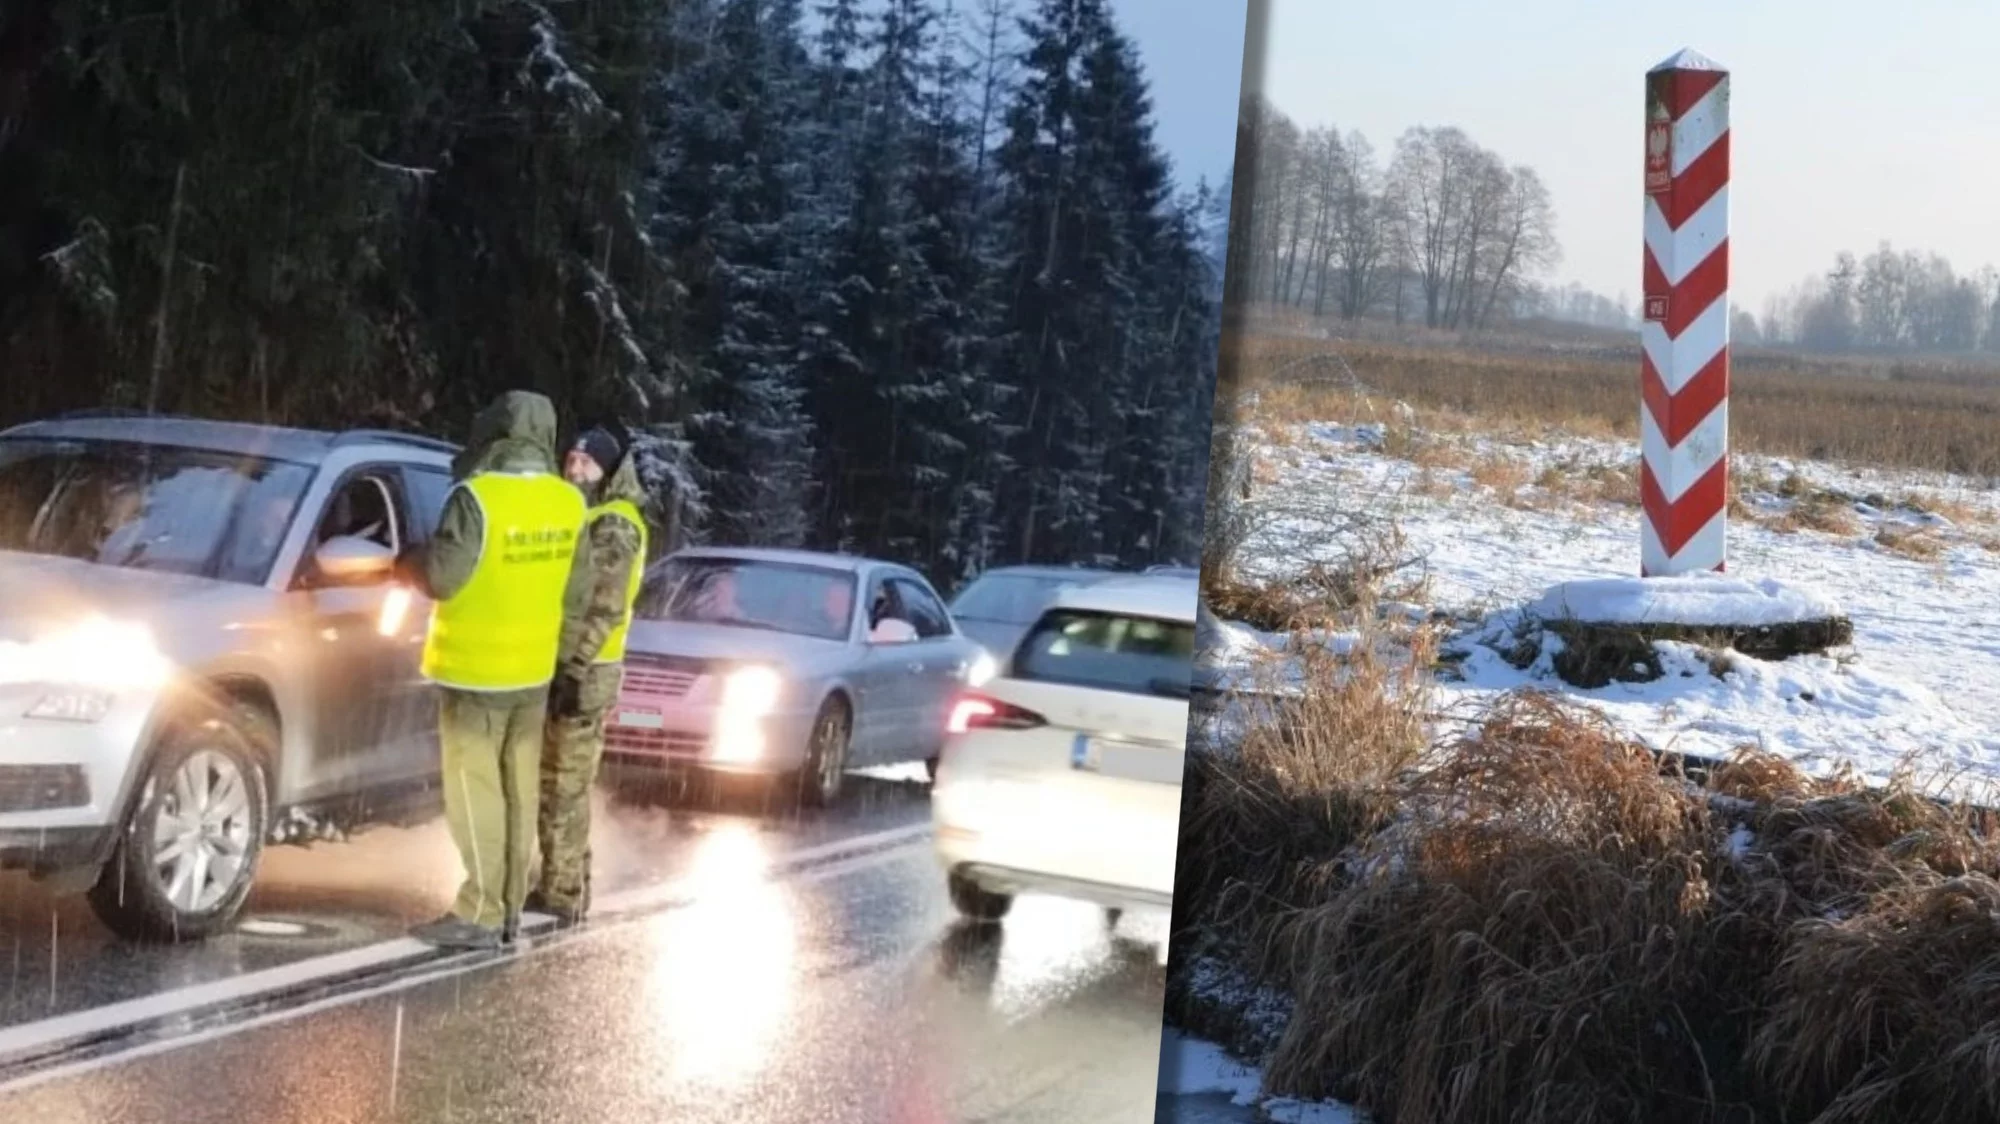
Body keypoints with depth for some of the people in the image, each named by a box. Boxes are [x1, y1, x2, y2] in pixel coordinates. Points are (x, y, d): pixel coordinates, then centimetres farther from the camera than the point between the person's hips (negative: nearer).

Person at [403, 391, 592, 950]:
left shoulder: (477, 497, -20)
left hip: (475, 670, -6)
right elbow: (579, 593, 8)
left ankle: (480, 915, 1)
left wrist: (408, 565, 4)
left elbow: (440, 577, -17)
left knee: (477, 792, -1)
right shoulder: (568, 502, 1)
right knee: (518, 790, 12)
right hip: (533, 669, 6)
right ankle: (511, 908, 18)